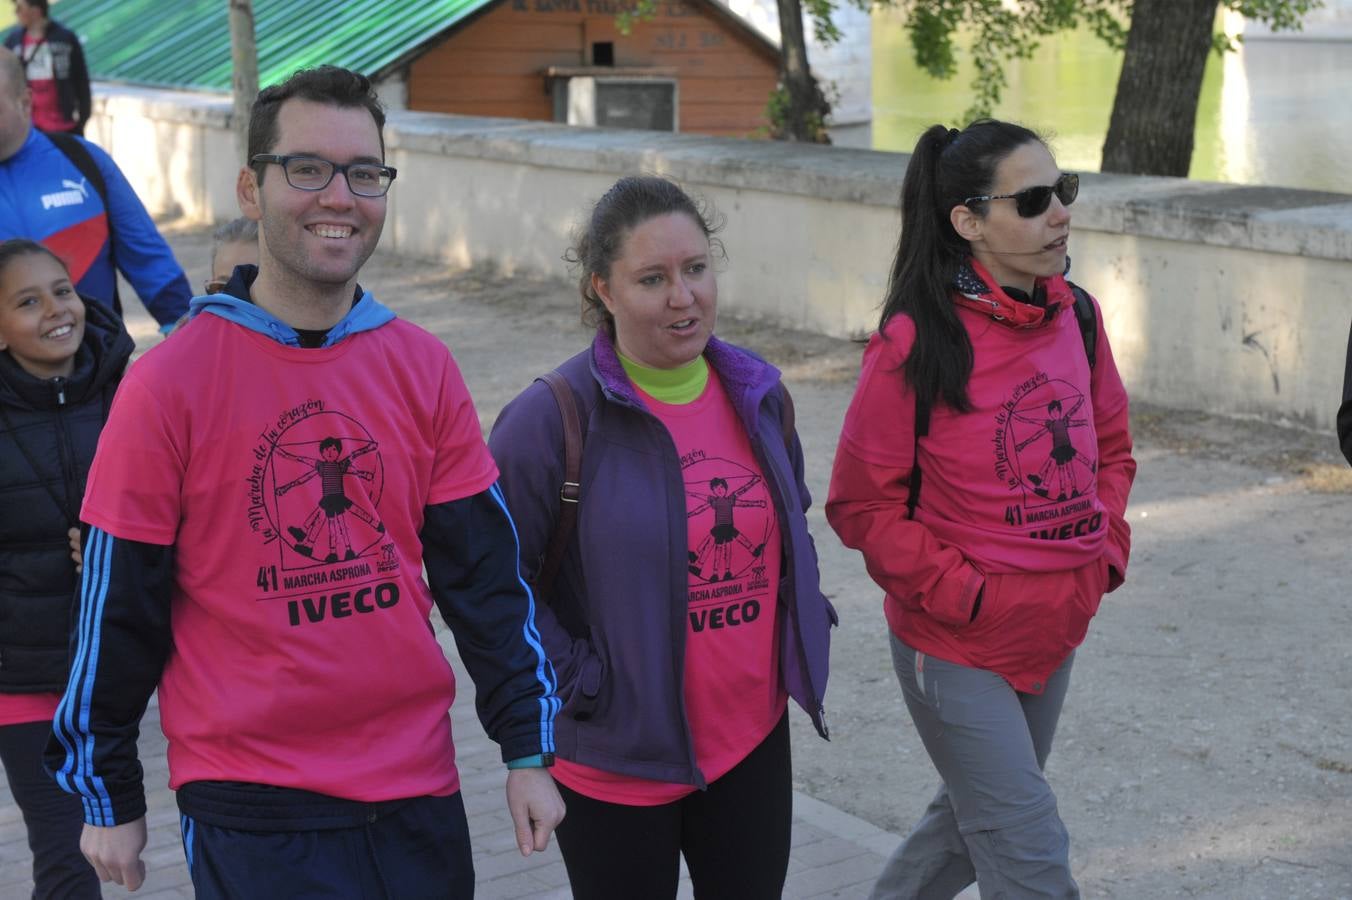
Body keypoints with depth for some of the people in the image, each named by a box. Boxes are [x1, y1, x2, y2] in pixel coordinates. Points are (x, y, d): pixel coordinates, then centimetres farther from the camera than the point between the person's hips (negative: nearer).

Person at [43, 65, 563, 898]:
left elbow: (485, 571, 5)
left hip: (419, 787, 4)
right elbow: (118, 607, -4)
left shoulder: (424, 368, 1)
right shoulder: (169, 383, -10)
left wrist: (528, 747, 5)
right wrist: (109, 797, 2)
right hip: (253, 812, -4)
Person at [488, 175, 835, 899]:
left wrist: (806, 623, 10)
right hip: (615, 759, -5)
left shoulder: (759, 394, 3)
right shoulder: (551, 419, -16)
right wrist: (580, 683, -16)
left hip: (754, 742, 5)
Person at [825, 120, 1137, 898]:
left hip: (1056, 635, 6)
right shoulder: (918, 343, -19)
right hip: (957, 649, -6)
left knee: (978, 819, 23)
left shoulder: (1077, 318, -1)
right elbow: (862, 504, -13)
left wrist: (1106, 548, 0)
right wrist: (959, 593, -17)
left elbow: (1111, 450, 14)